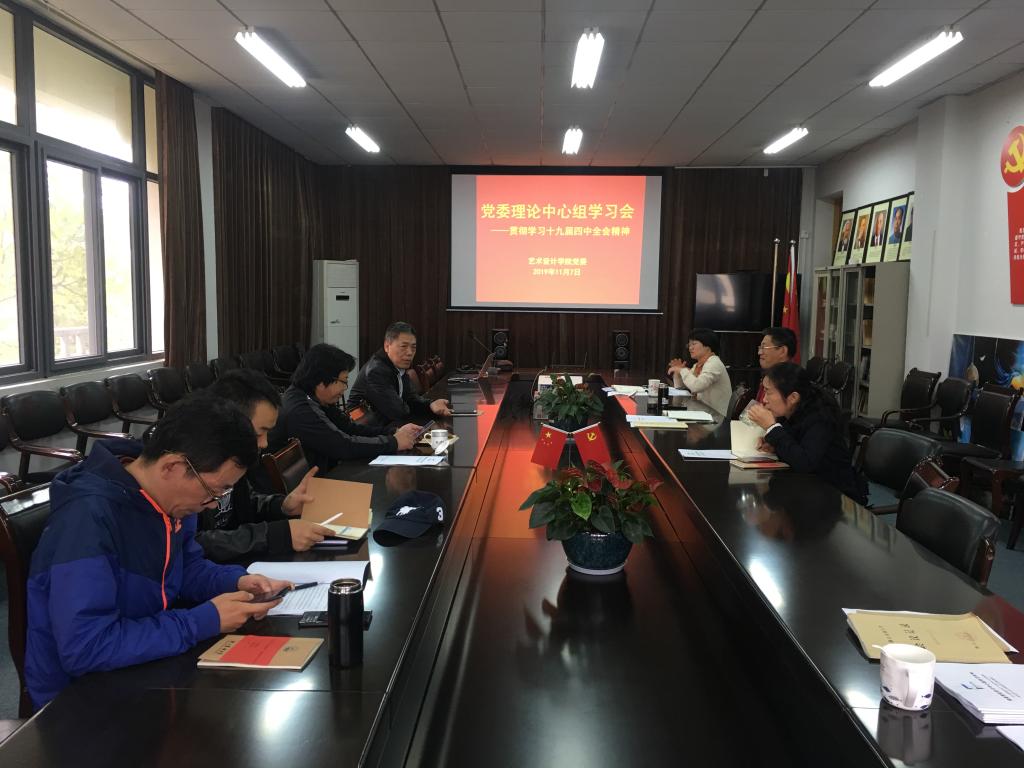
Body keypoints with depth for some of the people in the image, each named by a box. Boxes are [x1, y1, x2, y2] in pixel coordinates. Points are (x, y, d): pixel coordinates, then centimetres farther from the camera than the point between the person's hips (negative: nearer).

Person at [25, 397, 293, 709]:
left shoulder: (169, 497, -5)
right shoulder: (89, 517, -30)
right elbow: (84, 648, -34)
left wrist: (236, 580, -8)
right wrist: (204, 621, -28)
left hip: (148, 665, 7)